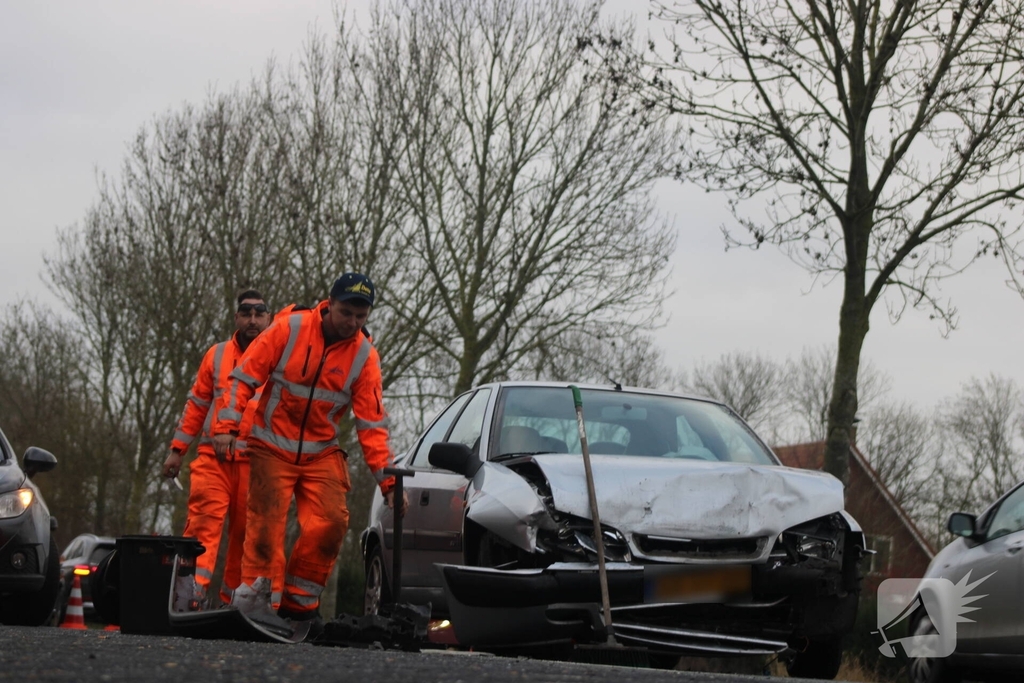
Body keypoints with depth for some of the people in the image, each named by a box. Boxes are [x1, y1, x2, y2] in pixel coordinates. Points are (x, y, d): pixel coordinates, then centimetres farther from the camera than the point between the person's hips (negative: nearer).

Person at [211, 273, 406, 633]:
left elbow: (372, 425, -3)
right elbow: (245, 377, -8)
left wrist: (388, 481, -10)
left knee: (331, 522, -10)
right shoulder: (289, 328, -11)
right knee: (267, 522, -11)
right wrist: (227, 425, -17)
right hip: (272, 446, -3)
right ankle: (251, 592, -4)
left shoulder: (364, 356, -4)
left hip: (322, 453, 3)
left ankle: (298, 602, 1)